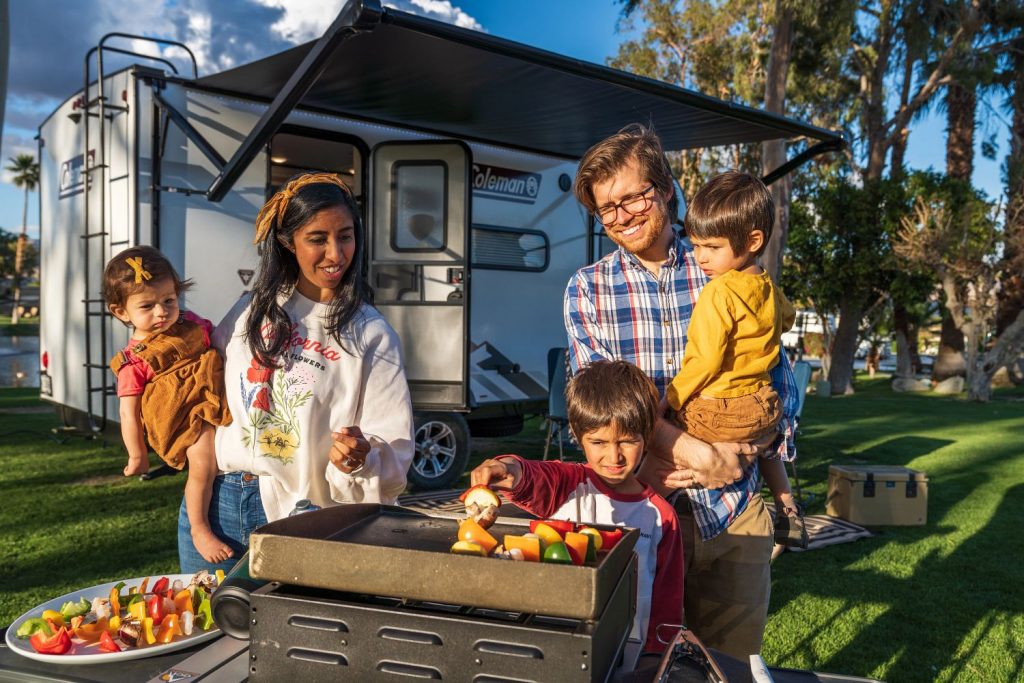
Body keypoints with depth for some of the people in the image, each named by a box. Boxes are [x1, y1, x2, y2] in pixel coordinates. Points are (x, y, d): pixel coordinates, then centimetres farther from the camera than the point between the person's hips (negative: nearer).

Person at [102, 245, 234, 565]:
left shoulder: (191, 323, 6)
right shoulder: (134, 362, -8)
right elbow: (128, 412, -5)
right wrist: (137, 456, -1)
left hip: (218, 400, 7)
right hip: (184, 417, -6)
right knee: (203, 464, -20)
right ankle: (200, 529, 0)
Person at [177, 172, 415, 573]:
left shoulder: (371, 336, -8)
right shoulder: (255, 310, 3)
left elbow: (393, 453, -12)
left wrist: (360, 458, -29)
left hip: (295, 517, -4)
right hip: (214, 499, 4)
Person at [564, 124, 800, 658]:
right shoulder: (586, 289, 1)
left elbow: (781, 383, 2)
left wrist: (740, 451, -15)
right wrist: (700, 454, -19)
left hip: (733, 508, 1)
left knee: (734, 660, 14)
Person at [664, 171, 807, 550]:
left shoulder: (719, 294, -21)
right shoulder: (768, 288, 5)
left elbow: (705, 360, -22)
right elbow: (787, 317, 29)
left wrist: (671, 399, -12)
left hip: (716, 414, -9)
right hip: (763, 408, 9)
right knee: (765, 437, 39)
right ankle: (788, 511, 45)